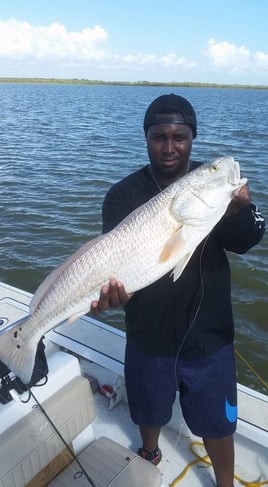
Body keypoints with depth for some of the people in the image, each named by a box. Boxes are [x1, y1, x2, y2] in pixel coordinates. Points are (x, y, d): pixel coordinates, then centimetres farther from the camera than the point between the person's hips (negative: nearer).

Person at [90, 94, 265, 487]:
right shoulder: (124, 195, -10)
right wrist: (111, 289, -41)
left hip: (209, 336, 0)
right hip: (149, 336, 1)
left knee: (217, 423, 16)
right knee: (150, 411, 25)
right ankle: (150, 455, 58)